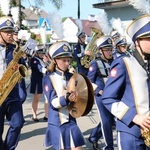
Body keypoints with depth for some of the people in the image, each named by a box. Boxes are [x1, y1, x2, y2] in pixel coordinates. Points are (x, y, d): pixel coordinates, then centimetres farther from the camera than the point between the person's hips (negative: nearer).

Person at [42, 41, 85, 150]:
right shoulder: (48, 79, -6)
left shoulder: (71, 77, 6)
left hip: (71, 121, 4)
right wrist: (66, 99, -34)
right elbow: (53, 102, -16)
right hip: (56, 123, -3)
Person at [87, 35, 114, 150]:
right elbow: (89, 81, -4)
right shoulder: (95, 63, -7)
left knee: (108, 120, 13)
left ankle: (93, 137, 34)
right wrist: (99, 91, -15)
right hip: (101, 96, -5)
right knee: (107, 121, -3)